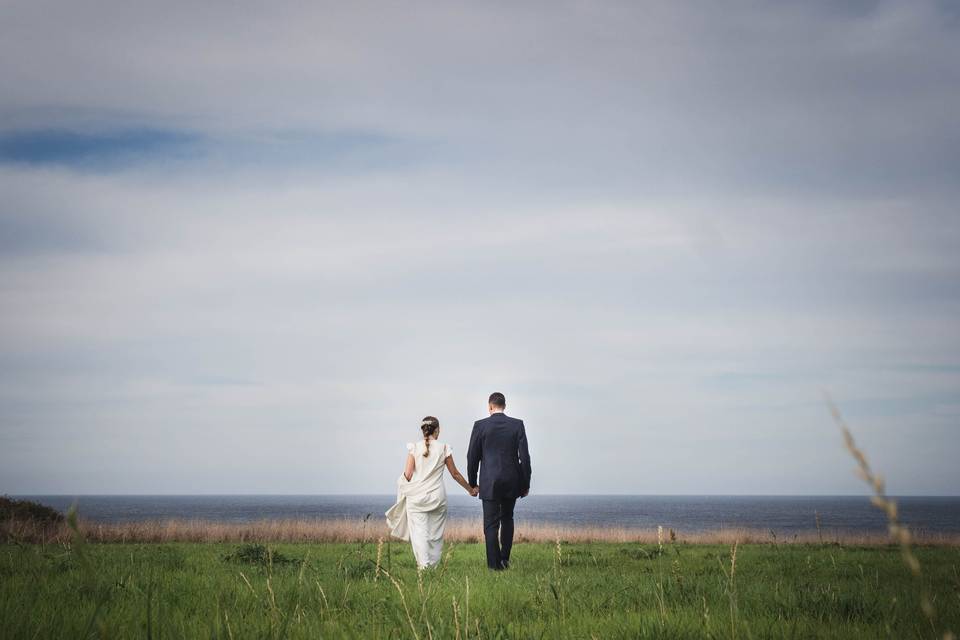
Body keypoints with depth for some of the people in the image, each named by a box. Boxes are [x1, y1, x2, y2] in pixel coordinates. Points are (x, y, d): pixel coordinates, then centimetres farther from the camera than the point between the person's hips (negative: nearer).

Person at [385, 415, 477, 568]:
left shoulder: (414, 448, -2)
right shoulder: (444, 448, 0)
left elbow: (408, 475, -5)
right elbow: (455, 474, 7)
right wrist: (470, 489, 20)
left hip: (416, 496, -1)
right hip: (437, 496, 1)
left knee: (419, 531, -2)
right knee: (435, 533, 10)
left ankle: (423, 564, -16)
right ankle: (433, 564, 9)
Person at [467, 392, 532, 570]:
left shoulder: (480, 425, -4)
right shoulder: (517, 425, -1)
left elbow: (472, 457, 0)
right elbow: (524, 457, -2)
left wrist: (472, 483, 10)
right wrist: (525, 484, 5)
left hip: (489, 483, -2)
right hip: (512, 482, 2)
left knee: (491, 524, 2)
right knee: (507, 519, 21)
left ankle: (495, 564, -2)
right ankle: (505, 559, 18)